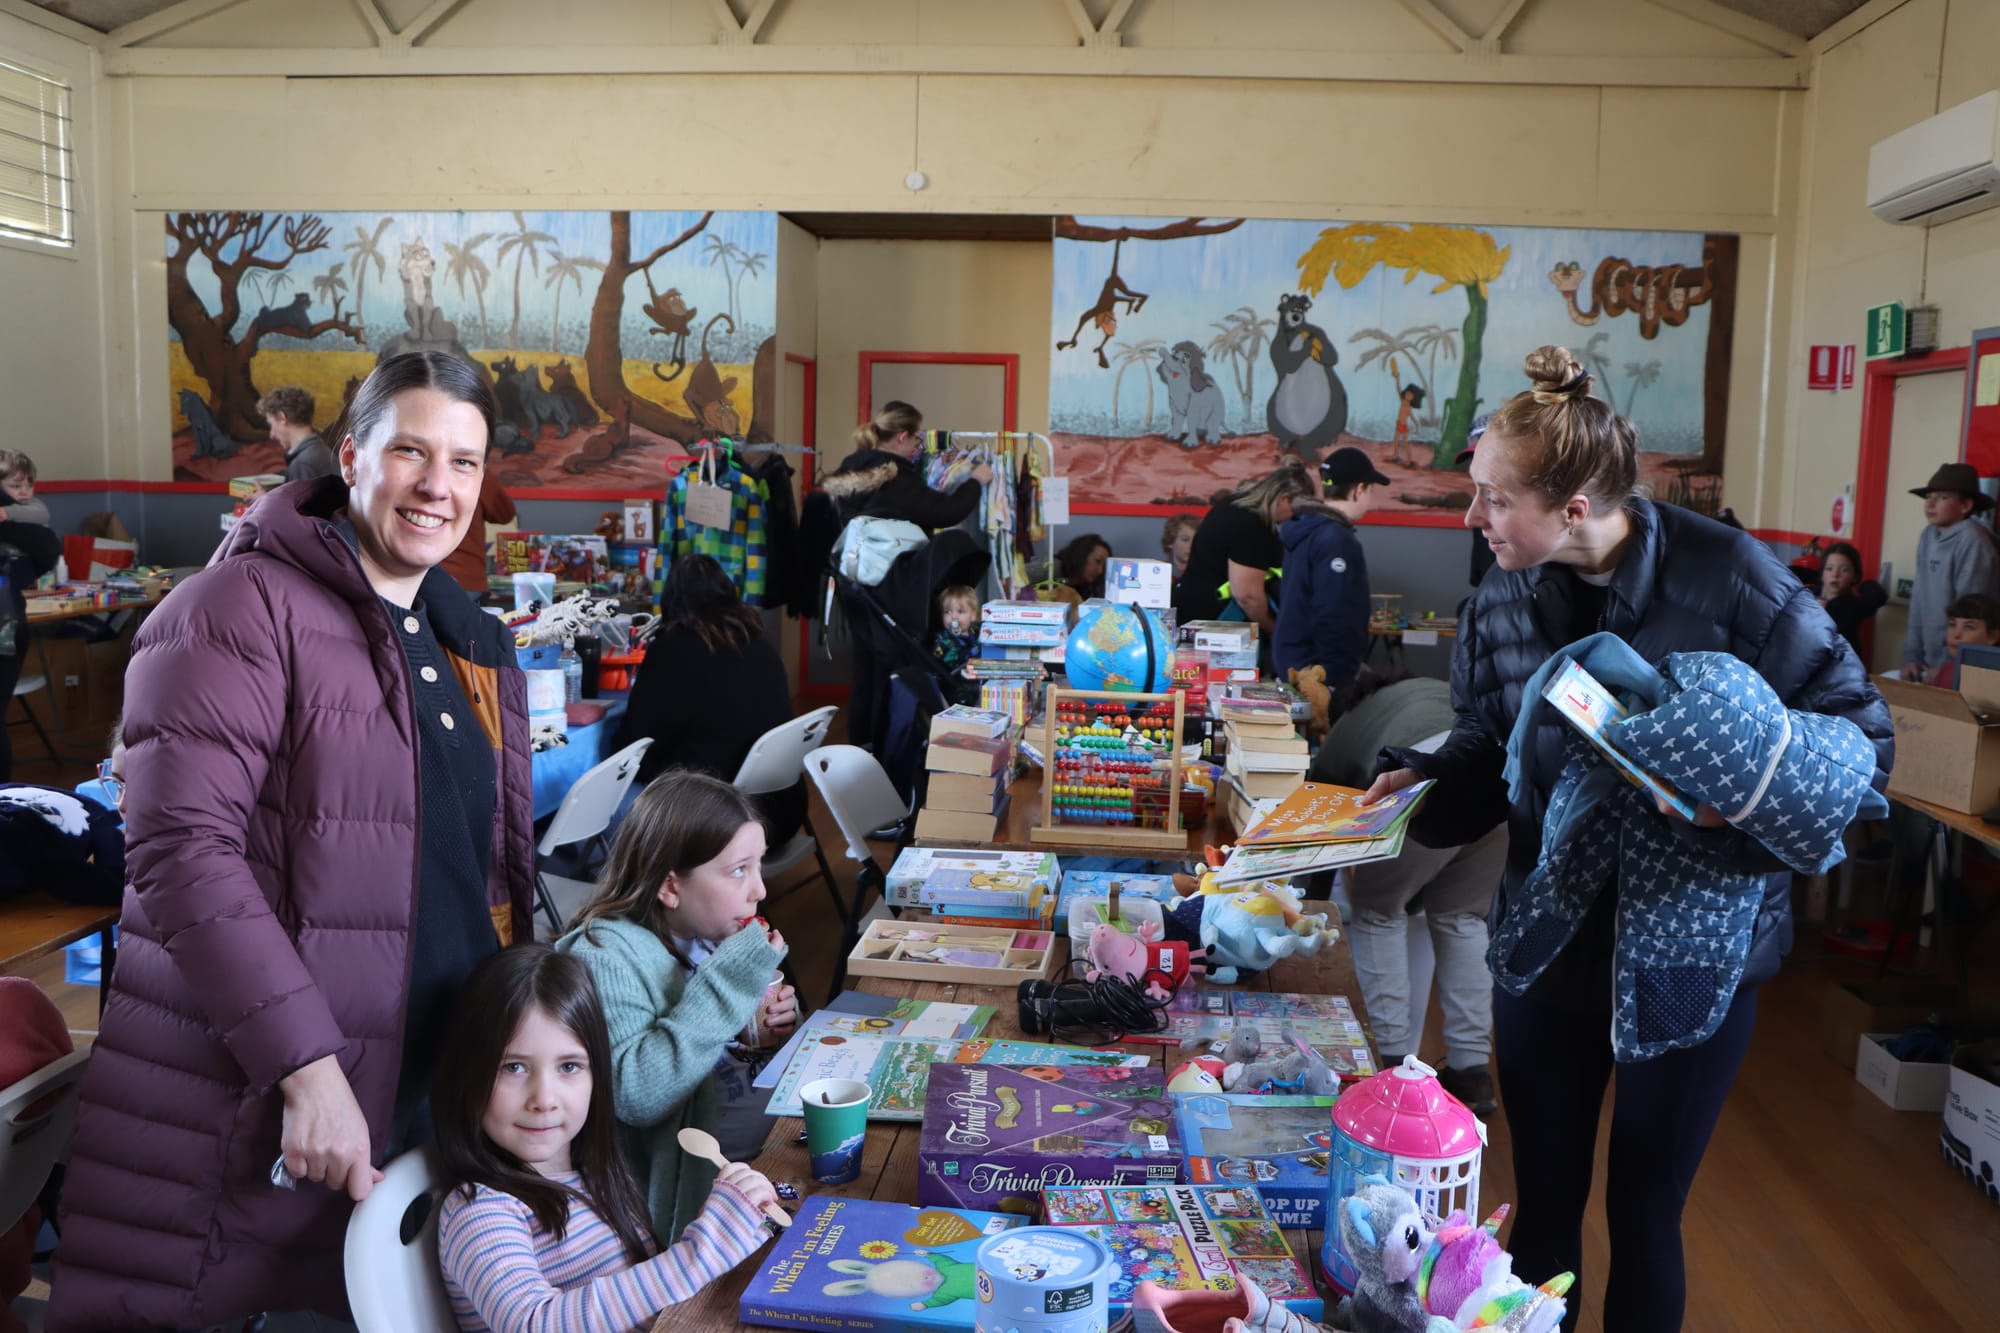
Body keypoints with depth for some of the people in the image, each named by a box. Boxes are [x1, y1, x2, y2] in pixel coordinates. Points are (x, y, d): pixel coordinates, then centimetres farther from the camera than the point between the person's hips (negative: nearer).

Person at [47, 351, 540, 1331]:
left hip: (439, 1098, 6)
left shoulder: (479, 649, 13)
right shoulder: (244, 606, -9)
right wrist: (307, 1065, -22)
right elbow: (182, 848, -18)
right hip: (246, 1121, -6)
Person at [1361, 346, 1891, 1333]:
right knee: (1544, 1203, 16)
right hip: (1546, 944, 4)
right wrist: (1425, 783, -13)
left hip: (1692, 952, -3)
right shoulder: (1503, 601, -5)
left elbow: (1860, 733, -11)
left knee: (1645, 1214, 12)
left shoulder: (1729, 580, -19)